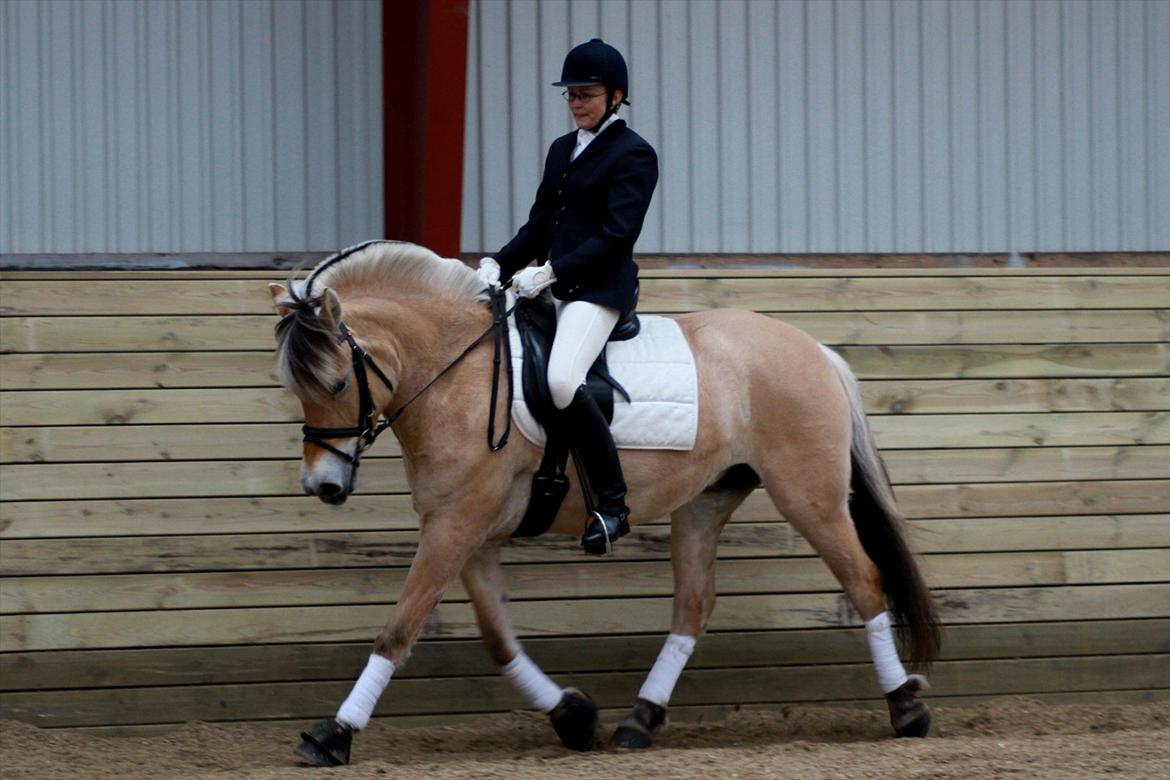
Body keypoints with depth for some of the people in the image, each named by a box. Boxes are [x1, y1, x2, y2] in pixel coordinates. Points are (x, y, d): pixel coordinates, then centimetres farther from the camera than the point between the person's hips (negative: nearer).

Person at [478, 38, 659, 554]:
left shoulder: (633, 155, -6)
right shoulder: (562, 149, 19)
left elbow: (616, 236, -15)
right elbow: (539, 225, 19)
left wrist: (551, 273, -22)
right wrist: (499, 265, 1)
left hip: (600, 288, -9)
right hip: (552, 285, 9)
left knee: (562, 381, -31)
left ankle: (614, 506, -24)